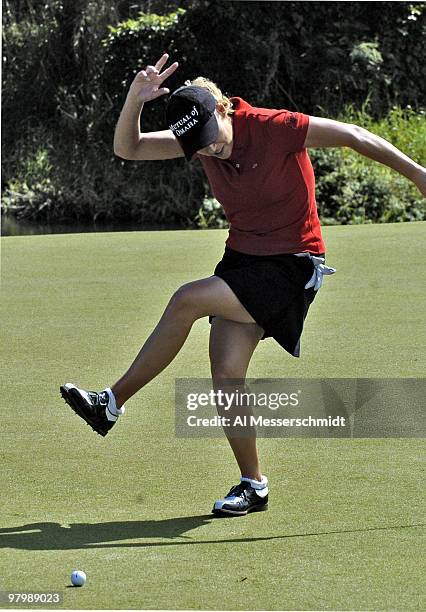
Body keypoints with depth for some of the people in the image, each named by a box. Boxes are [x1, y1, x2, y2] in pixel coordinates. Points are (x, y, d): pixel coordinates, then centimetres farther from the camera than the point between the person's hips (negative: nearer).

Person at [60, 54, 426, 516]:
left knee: (186, 301, -21)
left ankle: (112, 403, -9)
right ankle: (253, 486, 11)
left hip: (291, 267, -7)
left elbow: (354, 137, -13)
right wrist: (135, 99, -20)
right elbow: (126, 148, -2)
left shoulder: (275, 128, -19)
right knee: (225, 377, -3)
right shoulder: (199, 139, -2)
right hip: (242, 259, 7)